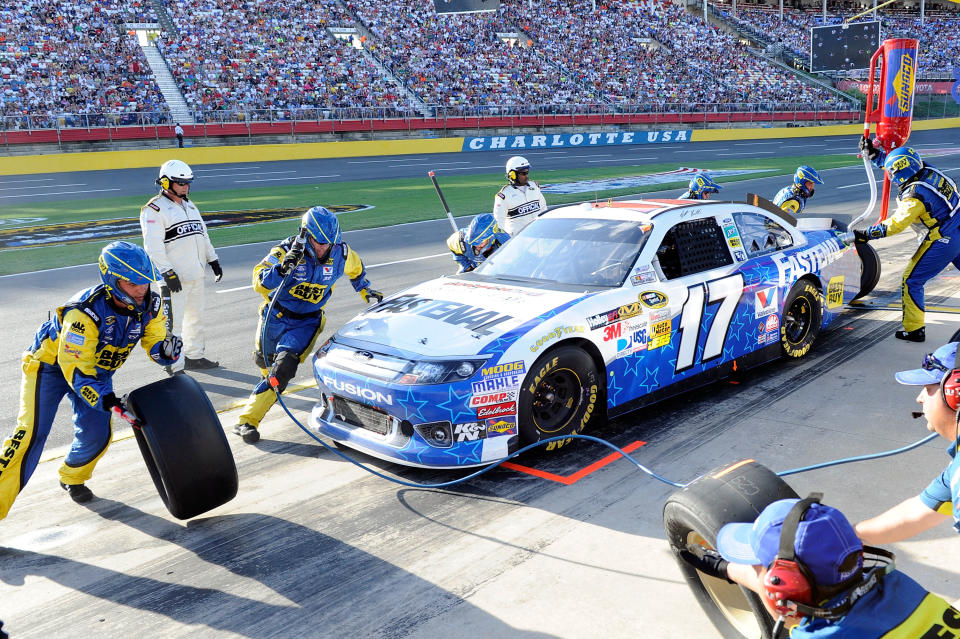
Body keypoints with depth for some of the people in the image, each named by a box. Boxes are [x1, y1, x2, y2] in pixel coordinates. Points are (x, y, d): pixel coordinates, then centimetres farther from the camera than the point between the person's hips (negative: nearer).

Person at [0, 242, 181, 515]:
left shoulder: (150, 305, -19)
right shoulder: (85, 312, -37)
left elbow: (156, 346, -11)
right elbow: (76, 369, -34)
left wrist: (167, 348, -35)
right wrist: (108, 401, -43)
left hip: (98, 369, 5)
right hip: (51, 366, -5)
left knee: (96, 434, -3)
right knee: (31, 434, -15)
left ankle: (72, 479, 28)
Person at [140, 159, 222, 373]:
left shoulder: (190, 205, 18)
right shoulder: (154, 209, -10)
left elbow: (202, 234, 24)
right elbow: (153, 245, -17)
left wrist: (213, 260, 19)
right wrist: (167, 272, -21)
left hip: (196, 274, 9)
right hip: (174, 277, -9)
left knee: (195, 317, 18)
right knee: (173, 322, -8)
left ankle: (194, 357, 32)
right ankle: (174, 367, -3)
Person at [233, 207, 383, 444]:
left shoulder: (340, 253, -12)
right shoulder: (286, 250, -20)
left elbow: (356, 269, 13)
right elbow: (260, 283, -30)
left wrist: (365, 290, 26)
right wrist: (284, 267, -45)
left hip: (307, 321, -1)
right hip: (276, 315, 1)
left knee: (283, 368, -21)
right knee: (264, 360, 24)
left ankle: (248, 420, -18)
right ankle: (270, 375, 63)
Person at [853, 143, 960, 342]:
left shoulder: (913, 197, -23)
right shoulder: (928, 171, -1)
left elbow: (894, 225, -18)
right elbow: (901, 166, 17)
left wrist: (866, 235, -9)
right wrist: (874, 154, 16)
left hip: (943, 240, -8)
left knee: (911, 281, 1)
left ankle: (914, 329, 5)